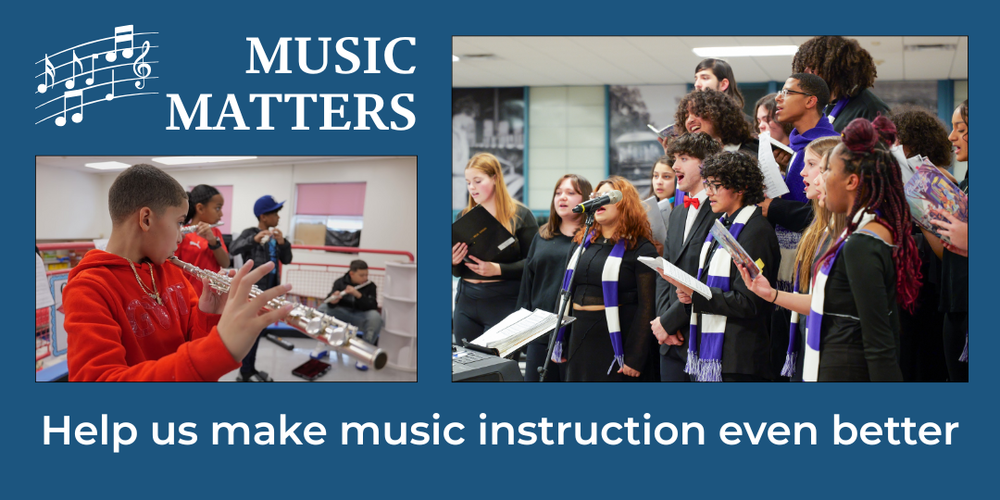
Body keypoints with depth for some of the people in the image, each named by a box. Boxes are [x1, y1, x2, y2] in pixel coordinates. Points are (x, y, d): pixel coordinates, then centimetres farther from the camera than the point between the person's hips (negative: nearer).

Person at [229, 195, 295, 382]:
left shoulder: (275, 236, 11)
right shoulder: (250, 232, -10)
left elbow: (286, 260, 5)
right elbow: (234, 249, -27)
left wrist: (282, 243, -14)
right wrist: (255, 239, -43)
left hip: (269, 289, 7)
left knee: (259, 329, 14)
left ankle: (251, 368, 24)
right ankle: (245, 373, 0)